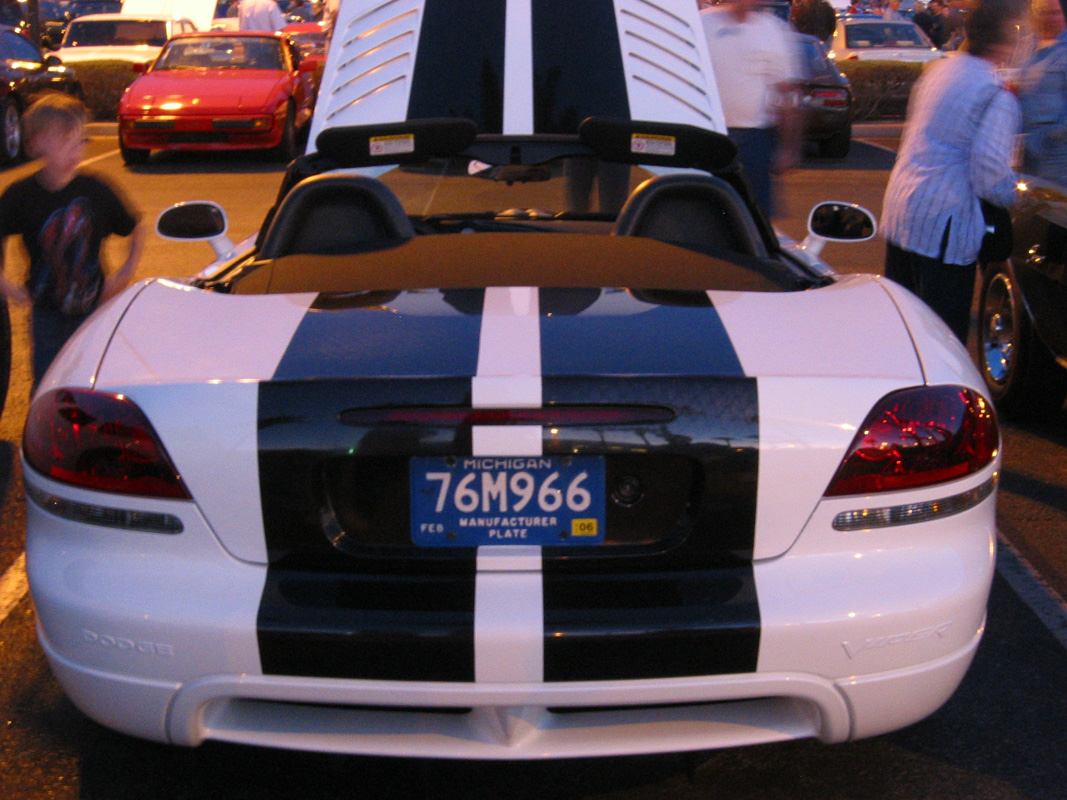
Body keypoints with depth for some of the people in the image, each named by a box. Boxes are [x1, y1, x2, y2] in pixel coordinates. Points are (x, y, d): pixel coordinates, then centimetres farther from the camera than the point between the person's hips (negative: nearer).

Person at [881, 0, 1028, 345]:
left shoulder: (937, 70, 9)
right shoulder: (998, 99, -14)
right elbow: (990, 177, -20)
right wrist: (1021, 198, -2)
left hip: (898, 208, 8)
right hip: (944, 224, -8)